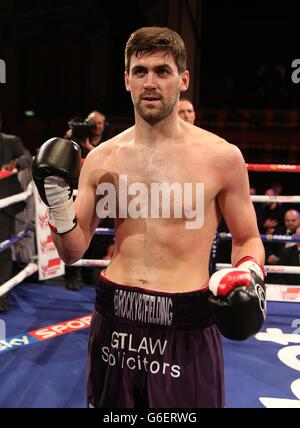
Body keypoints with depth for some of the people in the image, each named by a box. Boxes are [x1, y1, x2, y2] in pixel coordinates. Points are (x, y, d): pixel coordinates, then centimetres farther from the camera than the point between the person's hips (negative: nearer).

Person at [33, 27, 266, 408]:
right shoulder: (101, 159, 1)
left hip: (187, 329, -2)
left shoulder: (221, 157, -6)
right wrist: (58, 205, -11)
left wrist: (249, 273, -14)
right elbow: (73, 253, 6)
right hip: (114, 322, 3)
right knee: (112, 401, 20)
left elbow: (247, 239, 7)